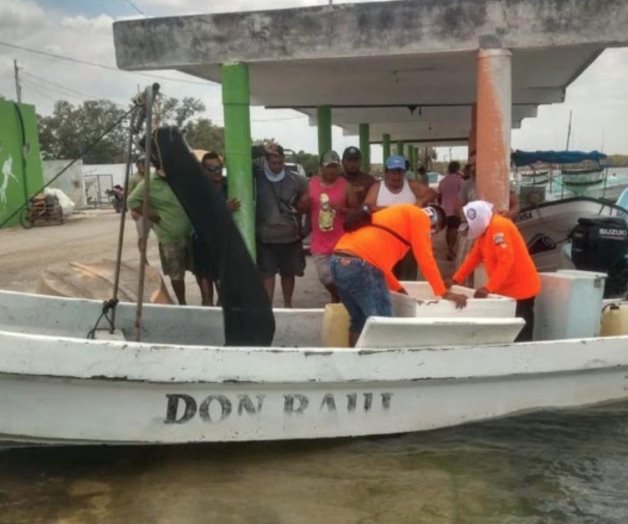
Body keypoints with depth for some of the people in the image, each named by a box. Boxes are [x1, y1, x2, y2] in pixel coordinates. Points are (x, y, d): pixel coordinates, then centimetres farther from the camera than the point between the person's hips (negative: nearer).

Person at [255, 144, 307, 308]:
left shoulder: (294, 179, -1)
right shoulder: (257, 176, -5)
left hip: (290, 235, 2)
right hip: (265, 236, -2)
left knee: (288, 273, 14)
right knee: (267, 273, -2)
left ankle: (287, 305, 30)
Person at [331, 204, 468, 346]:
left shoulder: (396, 215, 33)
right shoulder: (419, 216, 8)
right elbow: (425, 259, 1)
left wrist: (399, 289, 36)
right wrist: (445, 293, 6)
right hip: (360, 266, -9)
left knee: (360, 321, 21)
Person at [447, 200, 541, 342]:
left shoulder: (499, 226, -20)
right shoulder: (485, 230, 10)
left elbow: (506, 261, -28)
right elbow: (474, 256, 14)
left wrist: (488, 288, -30)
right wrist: (455, 280, 10)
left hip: (520, 289, -10)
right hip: (505, 289, 10)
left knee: (520, 337, -5)